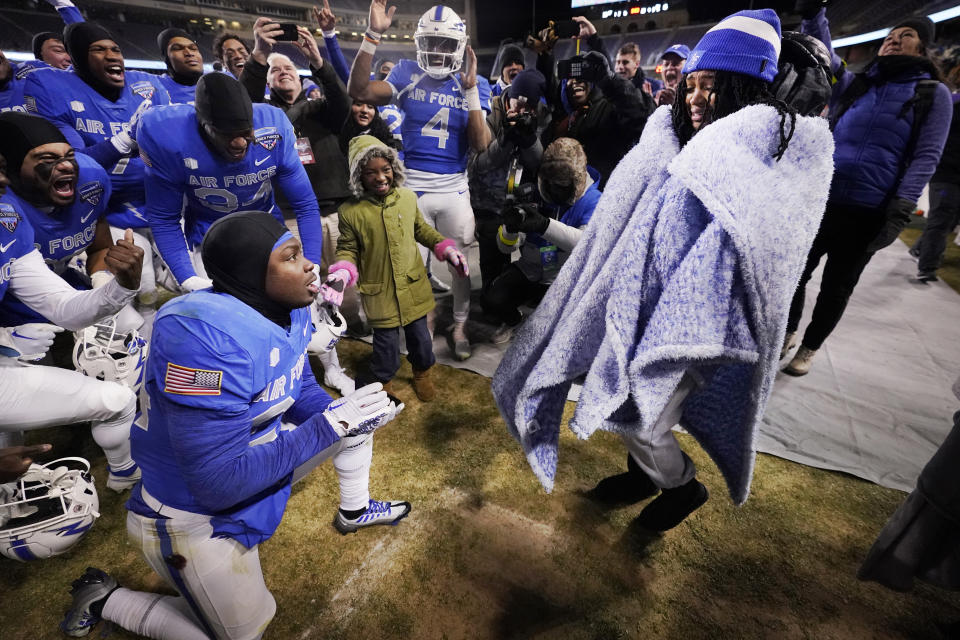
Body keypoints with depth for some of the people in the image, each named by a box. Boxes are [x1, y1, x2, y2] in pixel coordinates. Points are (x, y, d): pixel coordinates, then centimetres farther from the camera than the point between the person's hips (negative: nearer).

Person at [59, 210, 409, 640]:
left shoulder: (290, 310, -10)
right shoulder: (205, 335, -35)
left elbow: (301, 393, 6)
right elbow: (221, 483, -33)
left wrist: (340, 412, -13)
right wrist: (329, 425, -29)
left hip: (257, 458, 7)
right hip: (197, 517, -7)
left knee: (355, 412, 7)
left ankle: (354, 512, 32)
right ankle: (103, 598, 25)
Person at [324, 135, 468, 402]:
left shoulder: (408, 197, -3)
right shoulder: (350, 211, -12)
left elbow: (421, 229, 13)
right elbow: (347, 249, -2)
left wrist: (446, 248, 3)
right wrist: (341, 274, -21)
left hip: (413, 286, 3)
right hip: (379, 291, -3)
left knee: (420, 335, 17)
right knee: (386, 341, 9)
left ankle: (422, 372, 46)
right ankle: (382, 380, 39)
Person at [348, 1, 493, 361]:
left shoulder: (475, 85, 3)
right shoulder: (407, 73, 1)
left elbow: (481, 145, -9)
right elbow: (360, 93, -14)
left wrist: (470, 89, -13)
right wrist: (372, 35, -20)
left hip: (455, 188, 1)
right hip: (412, 186, 0)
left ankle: (460, 325, 27)